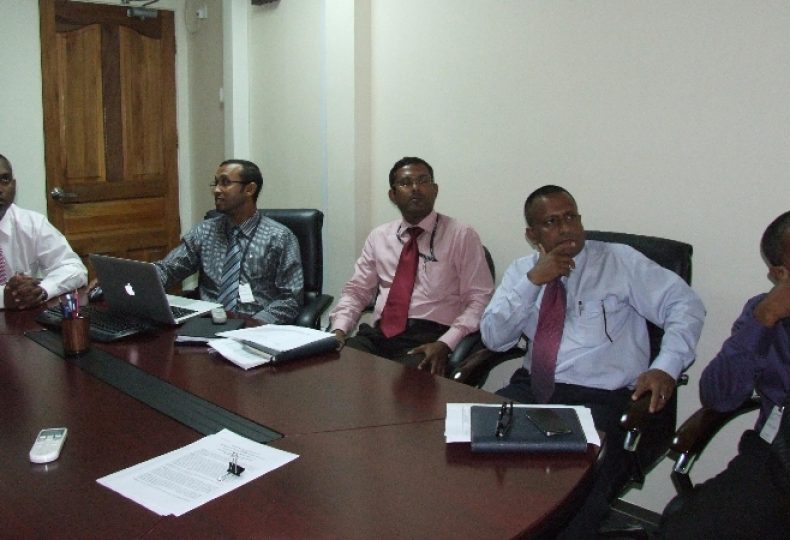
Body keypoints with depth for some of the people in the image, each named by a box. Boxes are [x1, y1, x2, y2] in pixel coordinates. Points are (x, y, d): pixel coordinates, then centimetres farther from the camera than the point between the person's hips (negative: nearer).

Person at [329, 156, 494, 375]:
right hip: (379, 333, 4)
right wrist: (339, 328, -3)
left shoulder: (462, 235, 3)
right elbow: (356, 290, 17)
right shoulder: (379, 236, 16)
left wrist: (445, 344, -16)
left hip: (429, 337, -3)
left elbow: (479, 299, -2)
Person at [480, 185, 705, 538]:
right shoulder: (521, 272, 11)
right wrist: (533, 281, -11)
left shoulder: (620, 261, 2)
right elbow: (493, 338, 0)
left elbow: (686, 305, -2)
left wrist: (666, 368, -18)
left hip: (600, 399, -3)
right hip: (533, 389, 4)